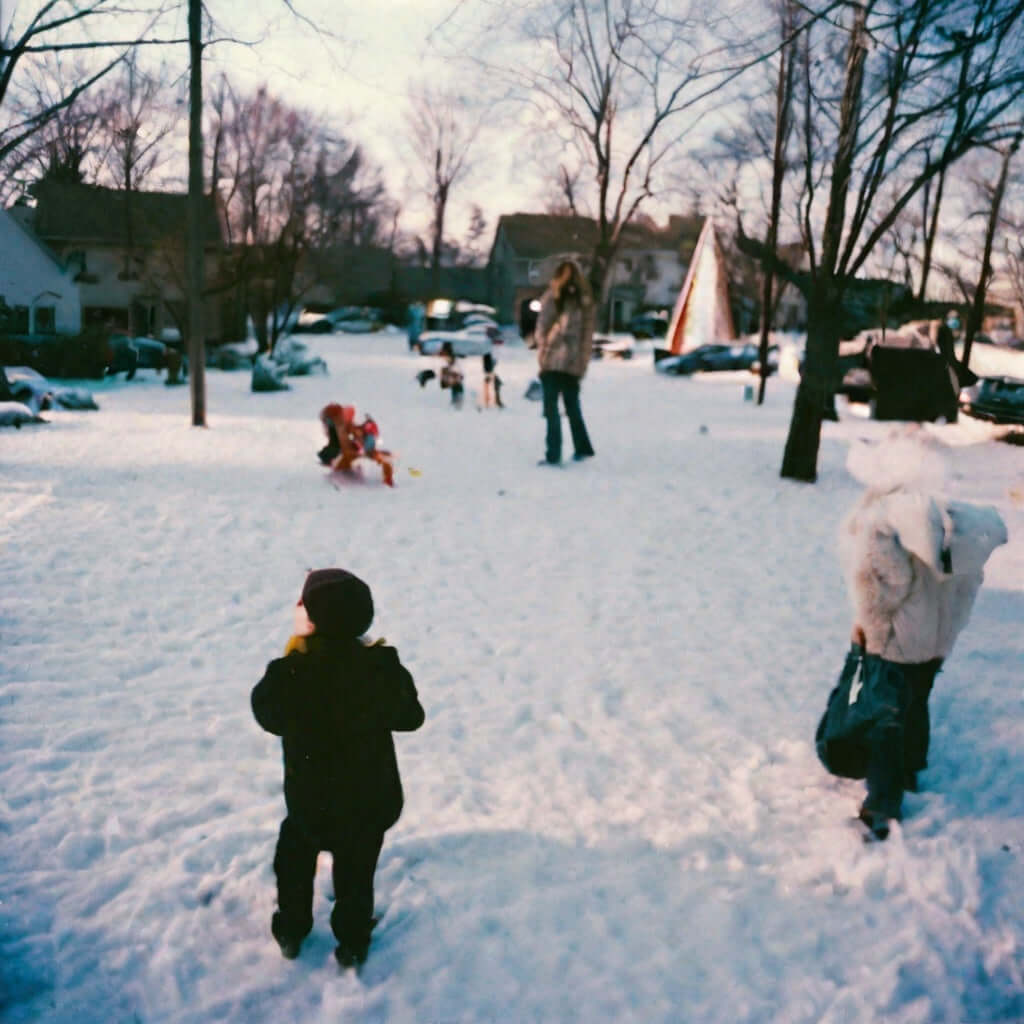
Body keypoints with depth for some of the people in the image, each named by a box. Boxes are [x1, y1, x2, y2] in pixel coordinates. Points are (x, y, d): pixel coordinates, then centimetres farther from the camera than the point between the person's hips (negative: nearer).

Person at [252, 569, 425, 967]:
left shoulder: (290, 674, -29)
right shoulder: (381, 667, -23)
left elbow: (269, 715, -6)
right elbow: (410, 718, -7)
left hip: (309, 799, -1)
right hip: (372, 799, 1)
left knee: (295, 859, 29)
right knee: (356, 871, 25)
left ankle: (291, 932, 44)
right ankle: (352, 942, 40)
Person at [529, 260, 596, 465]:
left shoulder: (552, 297, -6)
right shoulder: (585, 300, 7)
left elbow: (543, 327, -6)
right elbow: (588, 333, 7)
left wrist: (536, 341, 12)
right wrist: (583, 360, 10)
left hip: (554, 358, -4)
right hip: (575, 363, 4)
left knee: (551, 406, -2)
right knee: (573, 406, 17)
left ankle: (553, 455, -6)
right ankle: (582, 448, 22)